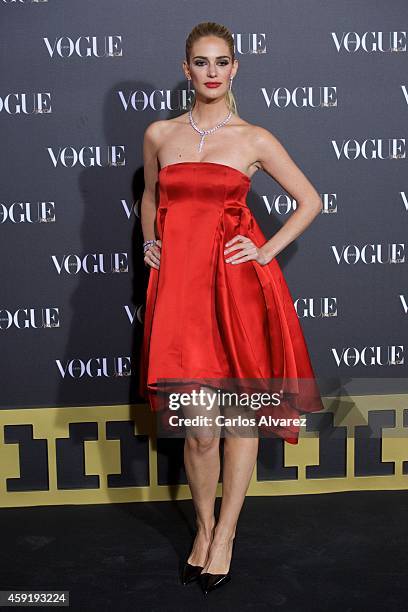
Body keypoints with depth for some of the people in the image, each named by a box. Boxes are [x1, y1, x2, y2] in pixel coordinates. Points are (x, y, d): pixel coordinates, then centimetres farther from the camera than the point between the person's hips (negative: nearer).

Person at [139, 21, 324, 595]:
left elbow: (310, 200, 9)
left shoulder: (255, 139, 3)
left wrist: (268, 251, 1)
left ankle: (224, 533, 22)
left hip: (237, 281, -1)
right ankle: (204, 526, 24)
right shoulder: (159, 134, 10)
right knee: (199, 427, 0)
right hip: (179, 282, 1)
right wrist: (150, 243, 12)